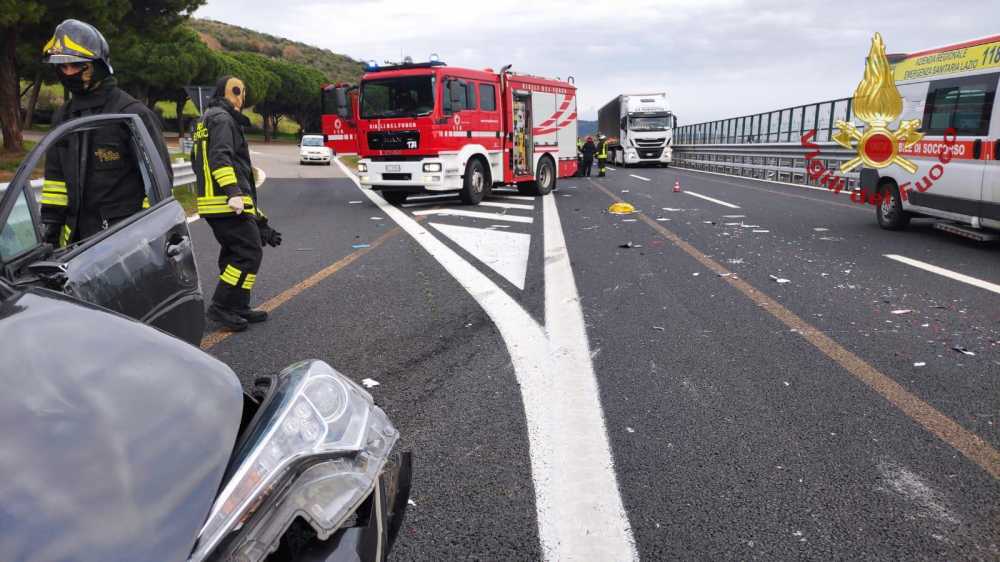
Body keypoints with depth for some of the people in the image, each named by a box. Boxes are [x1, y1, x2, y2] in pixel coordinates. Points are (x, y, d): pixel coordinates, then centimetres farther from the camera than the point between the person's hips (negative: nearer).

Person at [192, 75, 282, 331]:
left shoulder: (207, 120, 26)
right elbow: (220, 157, -22)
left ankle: (238, 308, 20)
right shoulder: (222, 118, -7)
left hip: (212, 202, 11)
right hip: (228, 203, -11)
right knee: (250, 252, -11)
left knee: (234, 253, 15)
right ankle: (221, 306, -12)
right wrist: (232, 191, -32)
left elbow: (196, 160, 35)